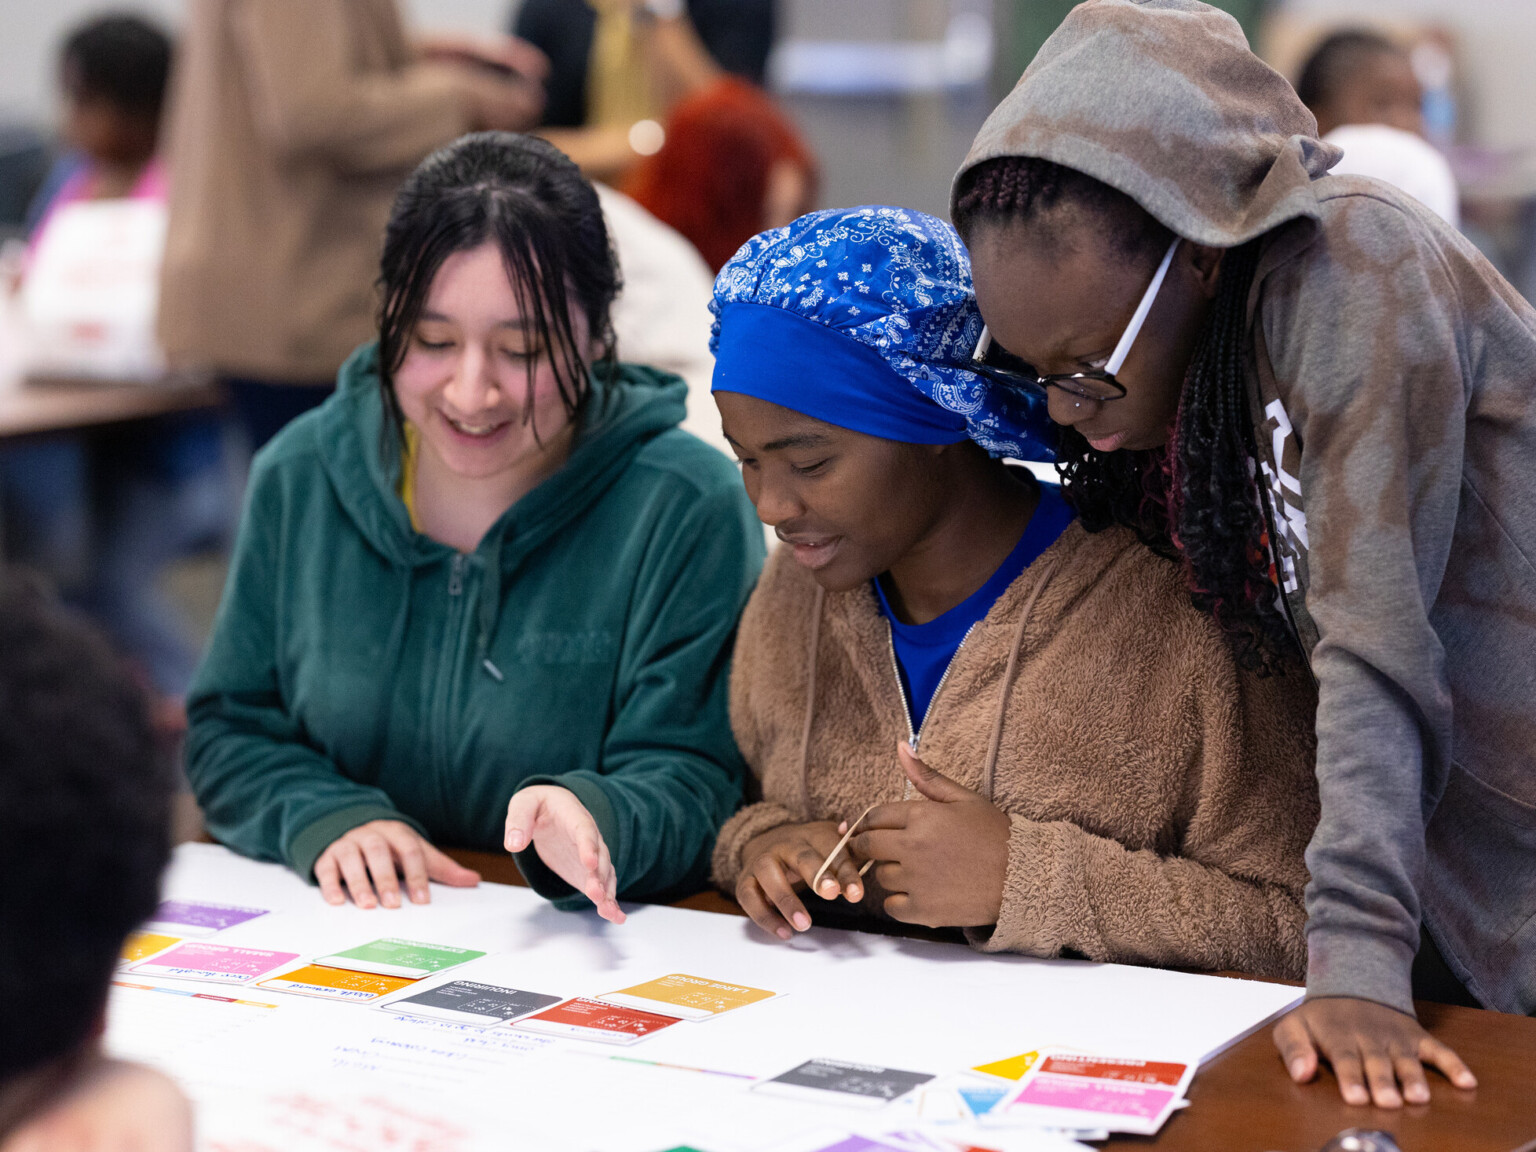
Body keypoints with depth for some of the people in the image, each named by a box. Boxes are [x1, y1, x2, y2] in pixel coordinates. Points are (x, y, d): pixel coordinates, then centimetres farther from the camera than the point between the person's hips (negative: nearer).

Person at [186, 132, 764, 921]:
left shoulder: (689, 510, -7)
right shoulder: (301, 476, 5)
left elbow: (690, 788, -9)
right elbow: (228, 732, 11)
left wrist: (593, 822, -31)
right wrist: (325, 817, -10)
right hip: (336, 937, 2)